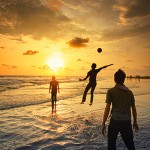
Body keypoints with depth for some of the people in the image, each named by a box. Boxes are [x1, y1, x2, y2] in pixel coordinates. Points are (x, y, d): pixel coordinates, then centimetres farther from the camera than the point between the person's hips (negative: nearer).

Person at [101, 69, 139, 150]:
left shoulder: (111, 91, -6)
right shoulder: (129, 92, 5)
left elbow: (107, 108, -10)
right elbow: (133, 108, 11)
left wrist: (103, 123, -4)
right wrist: (135, 122, 23)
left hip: (115, 121, -3)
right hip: (127, 122, 4)